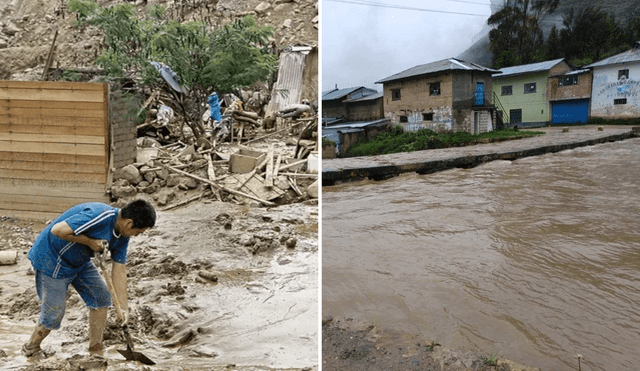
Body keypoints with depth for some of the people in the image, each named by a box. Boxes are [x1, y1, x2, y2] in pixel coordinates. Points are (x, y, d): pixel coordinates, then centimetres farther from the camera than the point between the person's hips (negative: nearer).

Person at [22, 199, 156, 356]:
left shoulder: (122, 236, -5)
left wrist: (124, 307, -2)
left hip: (80, 261, 8)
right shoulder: (99, 216, -33)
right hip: (52, 260, -8)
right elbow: (58, 230, -33)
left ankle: (96, 348, 20)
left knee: (101, 297, 6)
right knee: (53, 314, 1)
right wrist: (90, 241, -26)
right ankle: (30, 349, 30)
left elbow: (119, 270, -1)